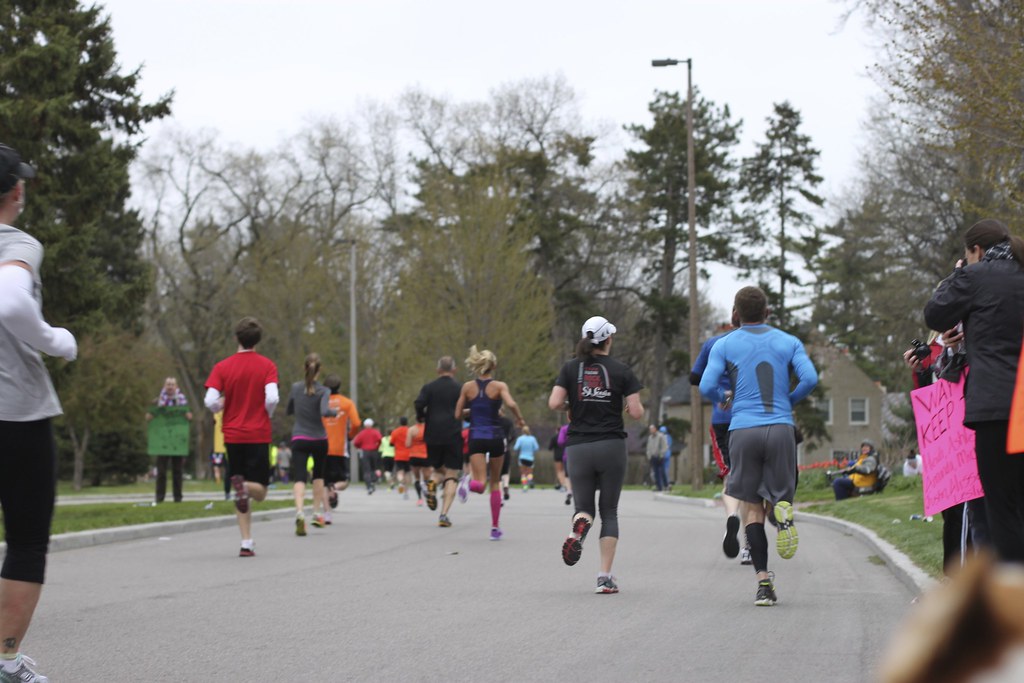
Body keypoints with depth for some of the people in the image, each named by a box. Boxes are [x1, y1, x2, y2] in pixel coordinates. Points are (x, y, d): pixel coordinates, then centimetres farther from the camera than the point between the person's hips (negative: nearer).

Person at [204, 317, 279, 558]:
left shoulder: (222, 367, 1)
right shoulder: (267, 365, -3)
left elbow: (210, 401, -10)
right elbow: (272, 398, -15)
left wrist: (224, 406, 12)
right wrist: (265, 416, 6)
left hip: (233, 435, 2)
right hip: (259, 435, -2)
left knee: (242, 494, 9)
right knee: (259, 491, 6)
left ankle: (247, 542, 2)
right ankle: (244, 486, -30)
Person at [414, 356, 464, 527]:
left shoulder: (429, 388, 5)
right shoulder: (460, 389, 3)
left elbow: (419, 404, -12)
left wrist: (420, 418, 7)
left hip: (433, 436, 2)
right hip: (454, 436, -2)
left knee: (438, 469, 22)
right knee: (451, 476, 1)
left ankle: (432, 482, -15)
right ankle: (444, 515, -11)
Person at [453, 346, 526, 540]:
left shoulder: (467, 387, 4)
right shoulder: (499, 386, -3)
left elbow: (458, 415, 7)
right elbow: (511, 404, -21)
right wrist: (521, 421, -6)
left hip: (476, 437, 1)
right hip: (495, 436, -1)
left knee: (481, 485, -3)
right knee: (495, 483, 16)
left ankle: (469, 481, -40)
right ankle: (495, 528, 17)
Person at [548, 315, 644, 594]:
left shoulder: (570, 368, 2)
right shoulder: (621, 371, -1)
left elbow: (554, 403, -8)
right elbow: (636, 412, -5)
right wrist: (635, 405, 18)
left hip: (578, 446, 1)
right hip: (611, 446, -1)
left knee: (584, 506, 11)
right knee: (609, 511, 10)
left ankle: (579, 525, -28)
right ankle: (605, 576, 0)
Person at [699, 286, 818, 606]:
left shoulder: (724, 345, 7)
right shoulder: (789, 342, 10)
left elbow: (706, 386, -4)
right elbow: (810, 378, -4)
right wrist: (790, 400, 15)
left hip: (743, 430, -1)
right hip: (781, 428, 1)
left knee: (752, 509, 5)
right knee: (780, 495, 13)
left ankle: (763, 581, -8)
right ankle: (783, 509, -26)